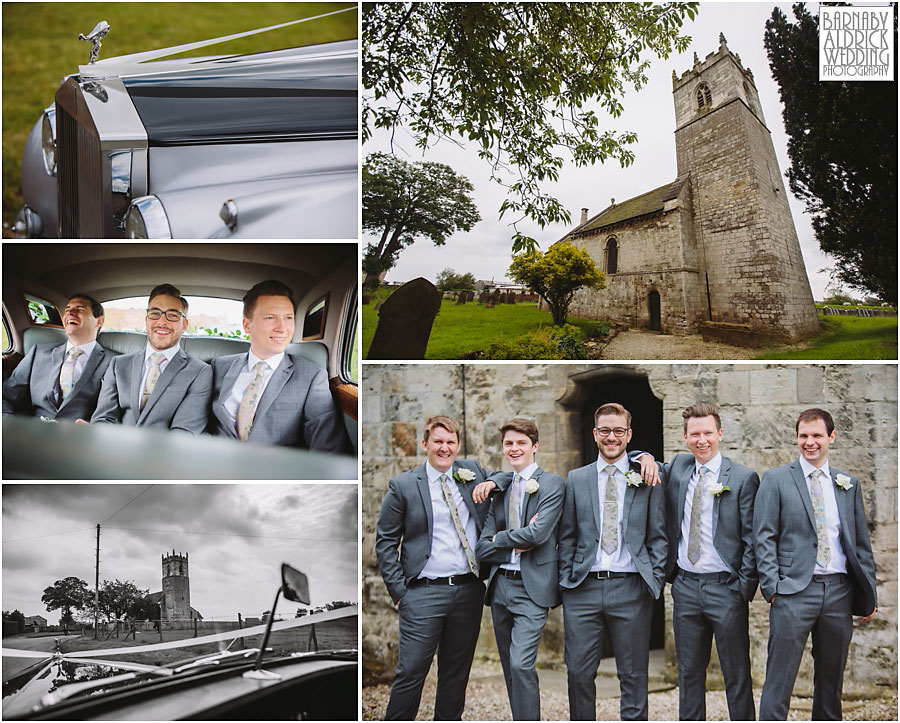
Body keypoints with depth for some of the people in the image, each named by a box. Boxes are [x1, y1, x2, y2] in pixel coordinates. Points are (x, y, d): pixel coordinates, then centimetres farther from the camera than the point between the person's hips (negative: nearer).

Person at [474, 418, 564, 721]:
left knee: (521, 664, -18)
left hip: (532, 588, -6)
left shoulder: (551, 484, -2)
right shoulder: (499, 490, 13)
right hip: (500, 586, 6)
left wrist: (501, 539, -2)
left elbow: (538, 533, -16)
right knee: (510, 669, 11)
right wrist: (515, 546, -8)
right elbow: (481, 549, 8)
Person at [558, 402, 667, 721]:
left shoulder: (648, 478, 6)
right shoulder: (576, 479, 11)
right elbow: (566, 536, 11)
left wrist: (655, 581, -3)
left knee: (633, 676, 4)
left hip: (631, 588, -1)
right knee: (578, 672, 3)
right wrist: (566, 580, 2)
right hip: (583, 588, 2)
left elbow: (659, 536, 6)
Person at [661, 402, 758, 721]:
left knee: (737, 675, 2)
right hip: (685, 587, 4)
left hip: (725, 587, -4)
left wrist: (745, 585, -11)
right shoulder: (677, 468, 9)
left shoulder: (743, 478, -4)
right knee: (689, 672, 11)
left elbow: (753, 539, -4)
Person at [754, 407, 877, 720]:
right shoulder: (776, 479, 2)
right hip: (794, 590, -4)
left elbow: (861, 542, 15)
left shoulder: (849, 484, 13)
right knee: (779, 680, -5)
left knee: (831, 679, 12)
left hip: (839, 590, 4)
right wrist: (772, 588, -11)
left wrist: (869, 592, 9)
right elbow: (764, 538, -2)